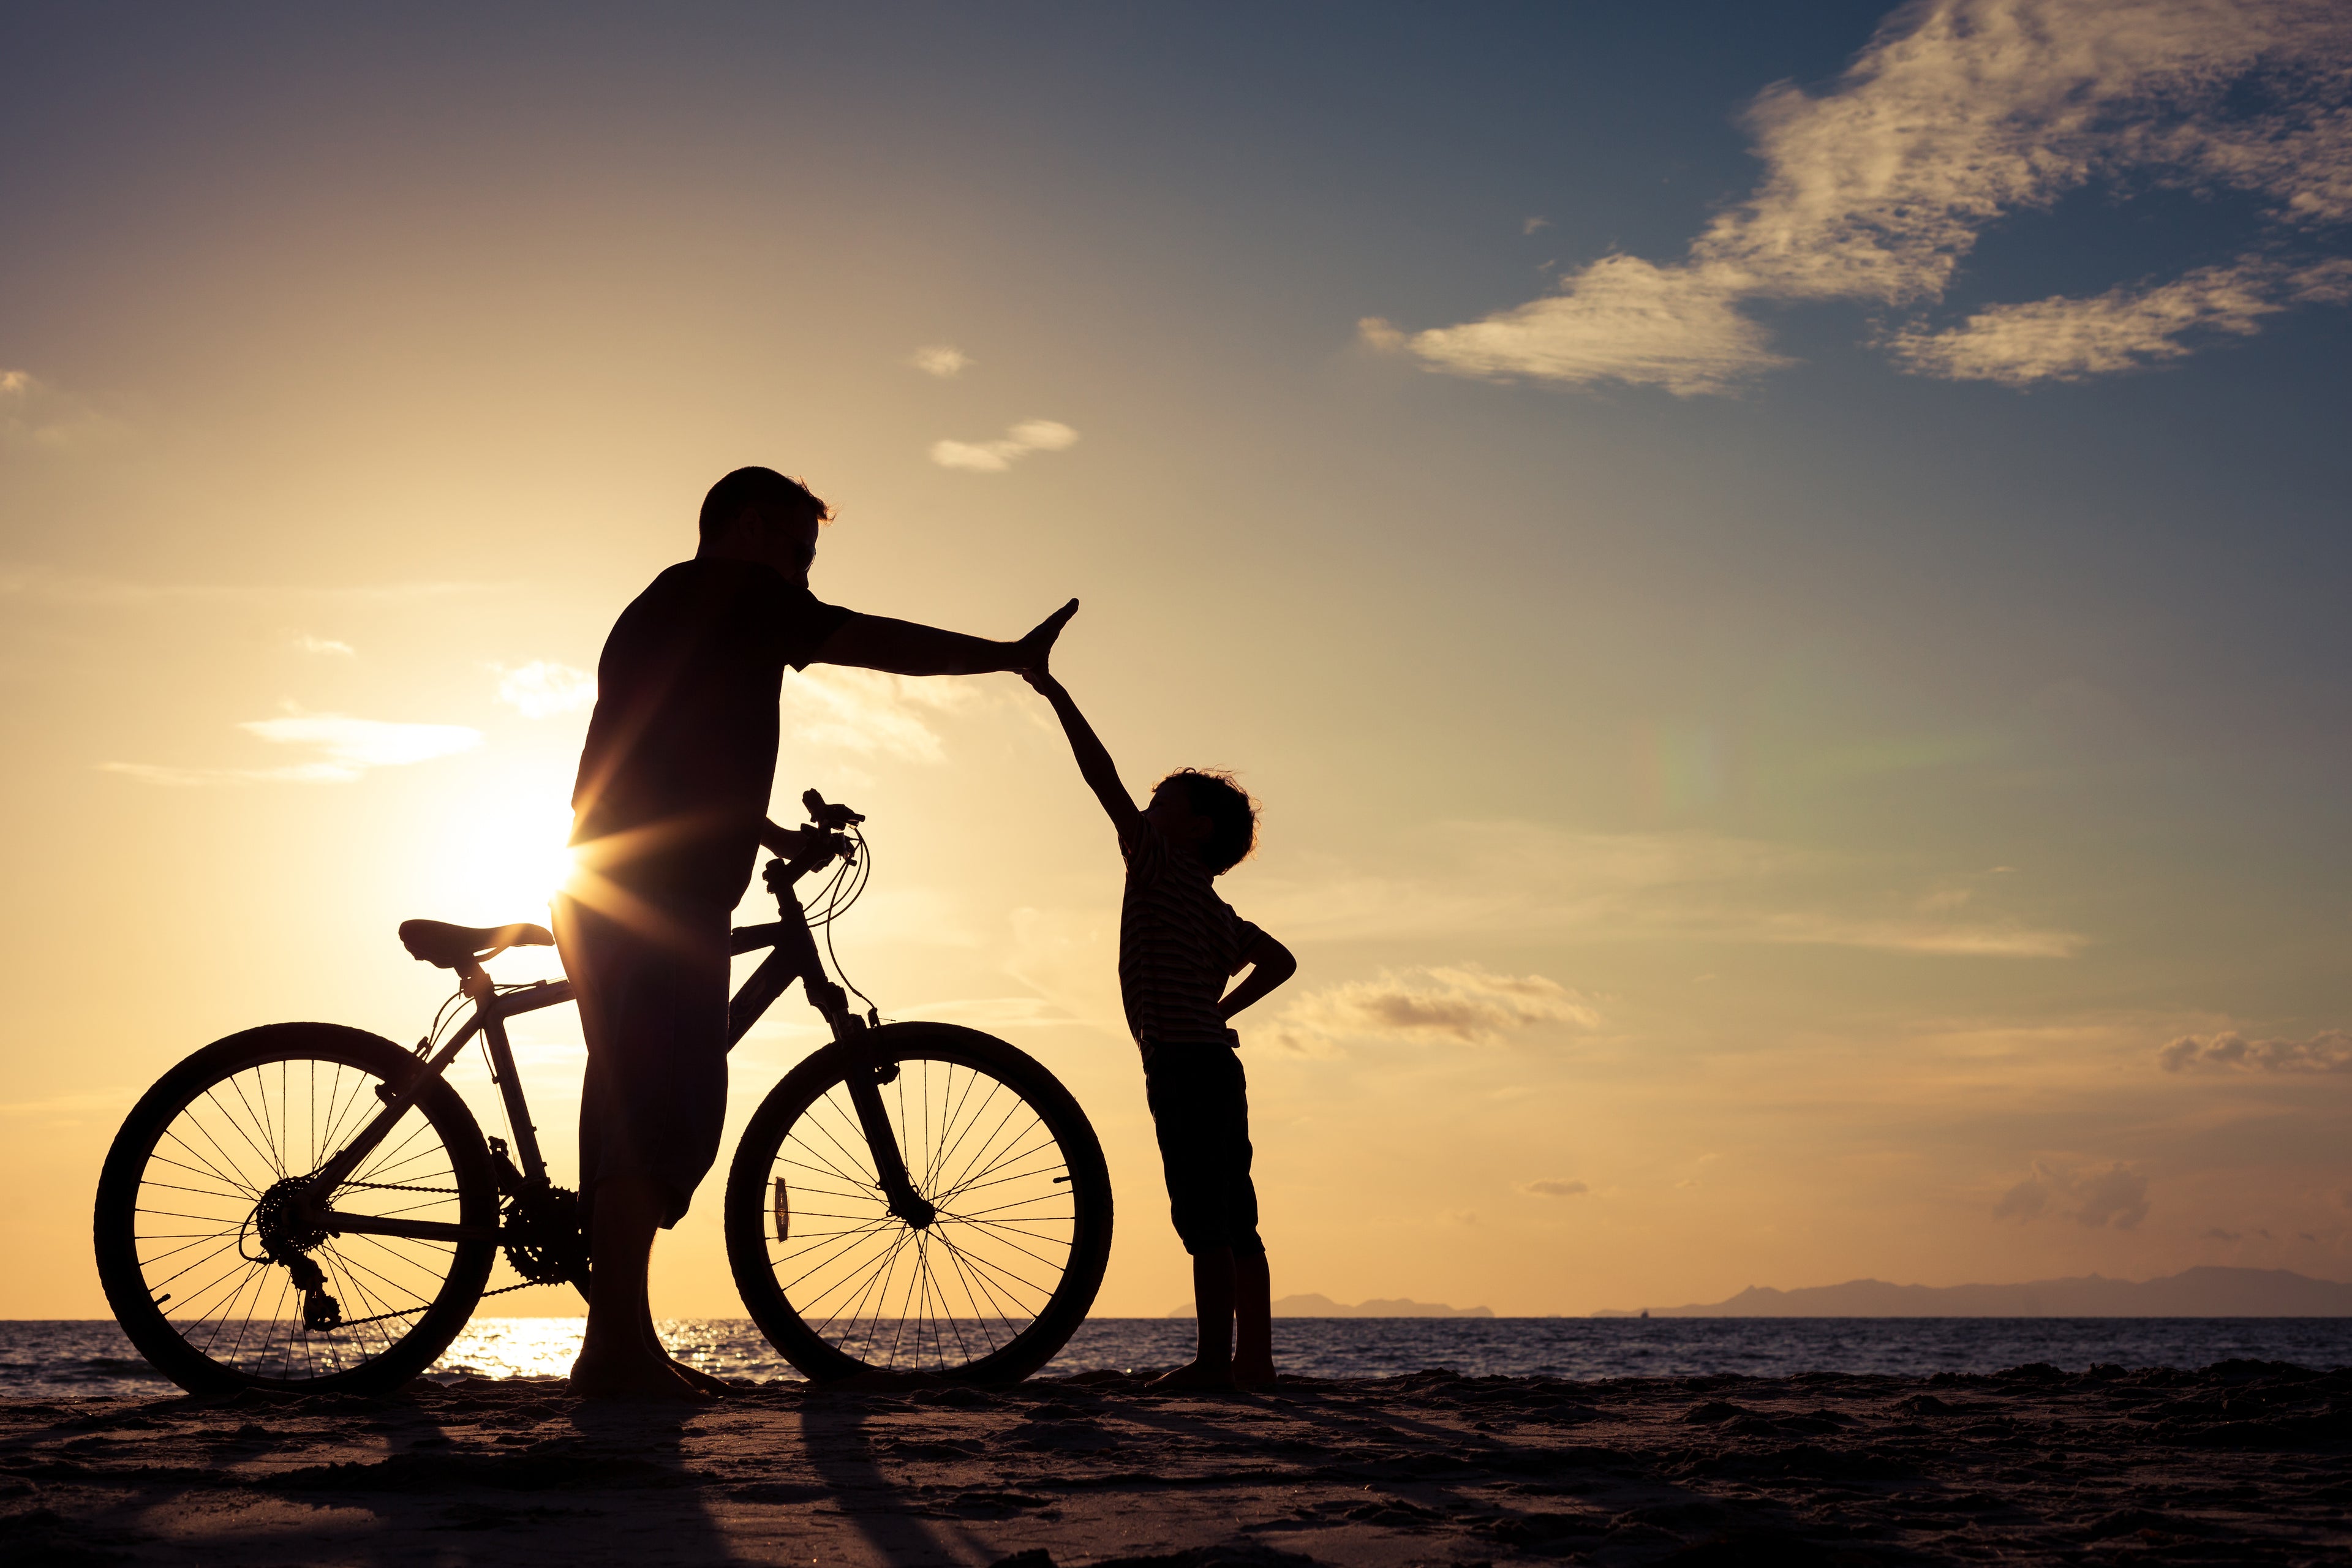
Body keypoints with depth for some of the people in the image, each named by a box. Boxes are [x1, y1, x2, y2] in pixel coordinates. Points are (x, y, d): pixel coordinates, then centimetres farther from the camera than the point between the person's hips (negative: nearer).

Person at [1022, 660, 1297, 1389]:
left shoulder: (1163, 867, -3)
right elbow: (1279, 961, 28)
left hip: (1182, 1065, -9)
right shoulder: (1216, 909, 21)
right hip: (1214, 1062, 9)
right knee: (1232, 1224, 9)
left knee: (1208, 1224, -10)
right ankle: (1253, 1357, 11)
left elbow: (1103, 778, -9)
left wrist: (1053, 692, -8)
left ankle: (1216, 1358, -11)